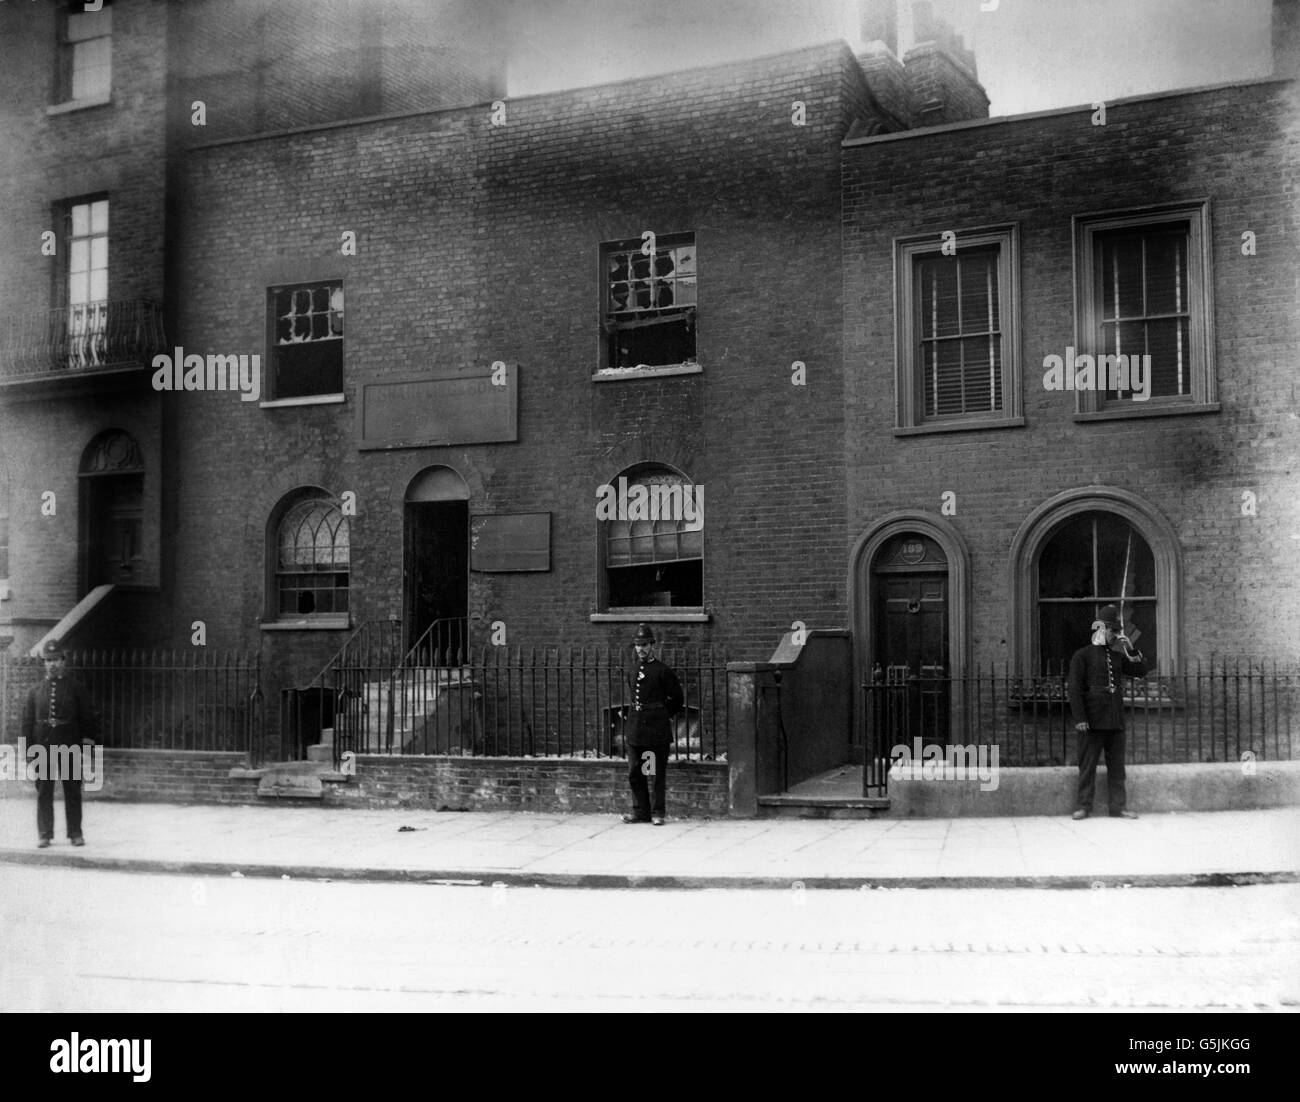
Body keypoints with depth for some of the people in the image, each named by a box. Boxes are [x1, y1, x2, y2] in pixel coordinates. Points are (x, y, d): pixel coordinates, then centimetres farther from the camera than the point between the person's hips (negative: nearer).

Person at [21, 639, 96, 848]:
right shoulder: (36, 692, 10)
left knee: (73, 792, 3)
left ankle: (75, 834, 9)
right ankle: (45, 835, 9)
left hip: (70, 747, -1)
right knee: (44, 793, 3)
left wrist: (87, 739, -6)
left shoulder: (76, 689, 7)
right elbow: (27, 721, 9)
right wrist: (29, 749, 2)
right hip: (43, 746, 1)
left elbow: (87, 718, 6)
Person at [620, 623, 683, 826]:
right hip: (635, 728, 5)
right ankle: (640, 811, 16)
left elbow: (676, 698, 1)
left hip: (657, 728, -5)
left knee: (658, 773, 2)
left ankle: (657, 812, 9)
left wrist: (664, 715, 3)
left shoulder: (662, 670, -5)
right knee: (634, 773, 7)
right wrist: (627, 713, 13)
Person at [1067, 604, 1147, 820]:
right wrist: (1079, 718, -14)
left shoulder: (1118, 656, 16)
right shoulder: (1083, 655, 0)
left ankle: (1118, 806, 11)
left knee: (1117, 766, 6)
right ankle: (1083, 806, 5)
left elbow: (1141, 670, 14)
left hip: (1116, 721, 5)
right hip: (1093, 721, -5)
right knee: (1087, 765, -1)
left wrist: (1130, 649, 2)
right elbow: (1075, 689, -6)